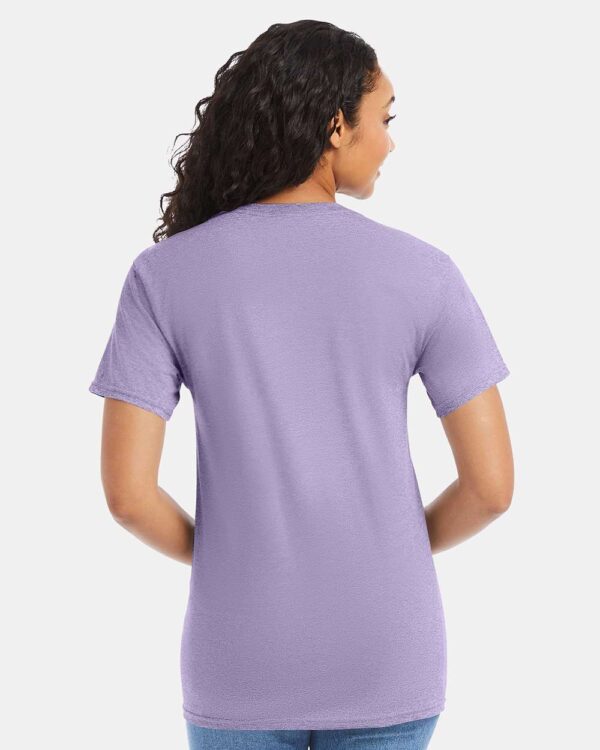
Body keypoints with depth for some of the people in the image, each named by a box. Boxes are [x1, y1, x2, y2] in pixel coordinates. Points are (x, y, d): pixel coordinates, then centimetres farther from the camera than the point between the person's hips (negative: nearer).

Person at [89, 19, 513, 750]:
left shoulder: (164, 275, -10)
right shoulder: (422, 272, -10)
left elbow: (126, 489, -14)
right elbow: (492, 483, -10)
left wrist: (220, 559, 8)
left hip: (245, 662, 0)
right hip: (384, 658, 1)